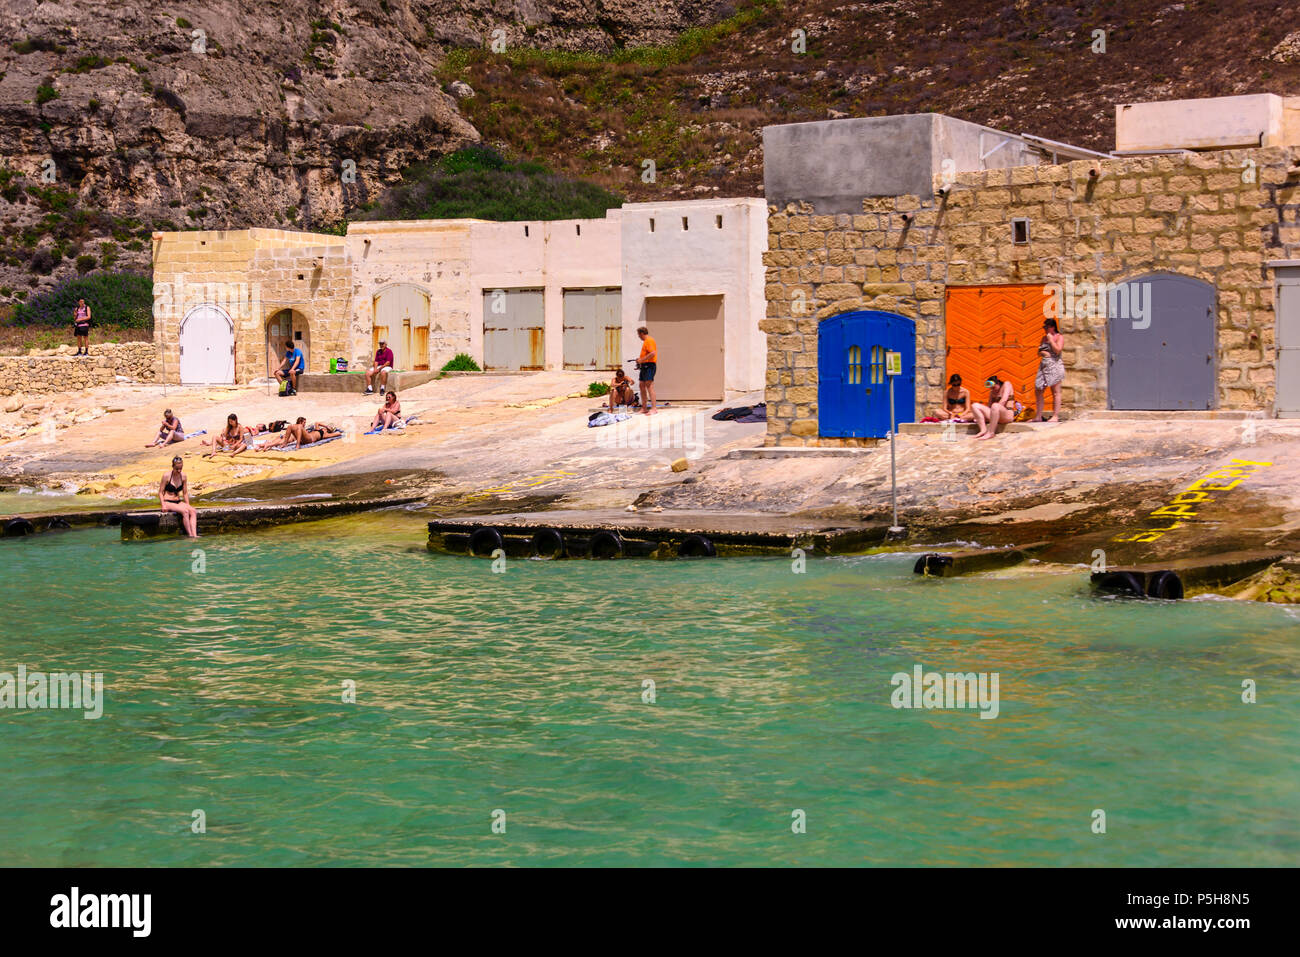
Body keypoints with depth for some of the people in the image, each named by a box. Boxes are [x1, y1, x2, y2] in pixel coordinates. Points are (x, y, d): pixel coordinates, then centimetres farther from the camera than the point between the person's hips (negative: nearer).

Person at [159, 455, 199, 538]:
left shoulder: (184, 476, 6)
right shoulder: (167, 476, -8)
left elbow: (185, 493, 14)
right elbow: (160, 492, -5)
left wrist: (188, 505, 4)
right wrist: (163, 505, -16)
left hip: (178, 502, 5)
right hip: (168, 502, -5)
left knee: (193, 511, -24)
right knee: (185, 511, -32)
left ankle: (194, 535, -35)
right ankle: (190, 535, -30)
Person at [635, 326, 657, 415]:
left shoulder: (649, 341, -11)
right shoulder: (646, 341, 21)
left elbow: (653, 353, -23)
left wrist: (642, 360, -18)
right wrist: (640, 359, 19)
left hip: (649, 365, -11)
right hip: (644, 366, 11)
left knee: (649, 385, -15)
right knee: (642, 386, 12)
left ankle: (653, 409, -20)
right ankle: (644, 408, 18)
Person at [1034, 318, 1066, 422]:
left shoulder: (1059, 337, -2)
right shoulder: (1044, 337, 17)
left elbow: (1058, 350, -17)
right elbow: (1039, 352, 20)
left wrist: (1050, 339, -9)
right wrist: (1042, 352, -2)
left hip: (1055, 366, -7)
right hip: (1044, 366, 7)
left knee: (1056, 392, -3)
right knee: (1038, 391, 2)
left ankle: (1055, 416, -3)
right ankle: (1038, 417, 7)